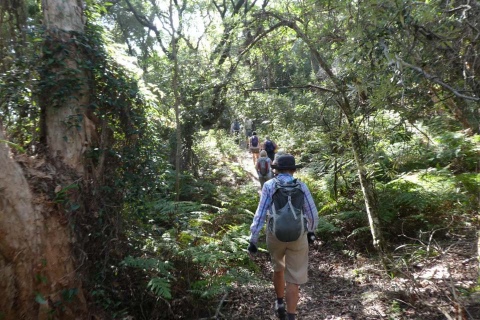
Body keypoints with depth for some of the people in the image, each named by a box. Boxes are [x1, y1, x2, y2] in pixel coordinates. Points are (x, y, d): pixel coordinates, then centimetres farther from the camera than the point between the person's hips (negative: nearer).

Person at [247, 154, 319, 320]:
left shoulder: (269, 185, -7)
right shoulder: (301, 186, -3)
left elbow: (260, 215, -11)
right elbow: (312, 214, 2)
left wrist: (253, 241, -6)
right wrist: (311, 231, 20)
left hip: (275, 235, 1)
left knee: (278, 269, 27)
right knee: (294, 278, 7)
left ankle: (280, 304, 39)